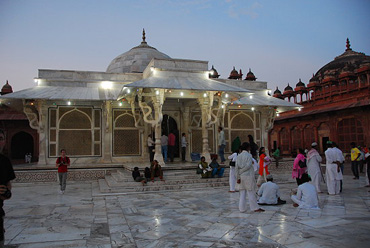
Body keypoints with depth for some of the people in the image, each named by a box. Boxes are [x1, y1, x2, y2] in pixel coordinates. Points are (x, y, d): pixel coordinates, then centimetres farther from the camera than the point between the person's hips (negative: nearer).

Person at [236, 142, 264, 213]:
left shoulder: (238, 156, 7)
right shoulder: (248, 155, -9)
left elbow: (236, 167, 5)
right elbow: (248, 165, -18)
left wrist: (238, 177, 7)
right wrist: (241, 171, -6)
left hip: (241, 176, 6)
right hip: (248, 176, -5)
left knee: (242, 192, 9)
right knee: (251, 192, 1)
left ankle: (242, 208, 11)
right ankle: (255, 208, 8)